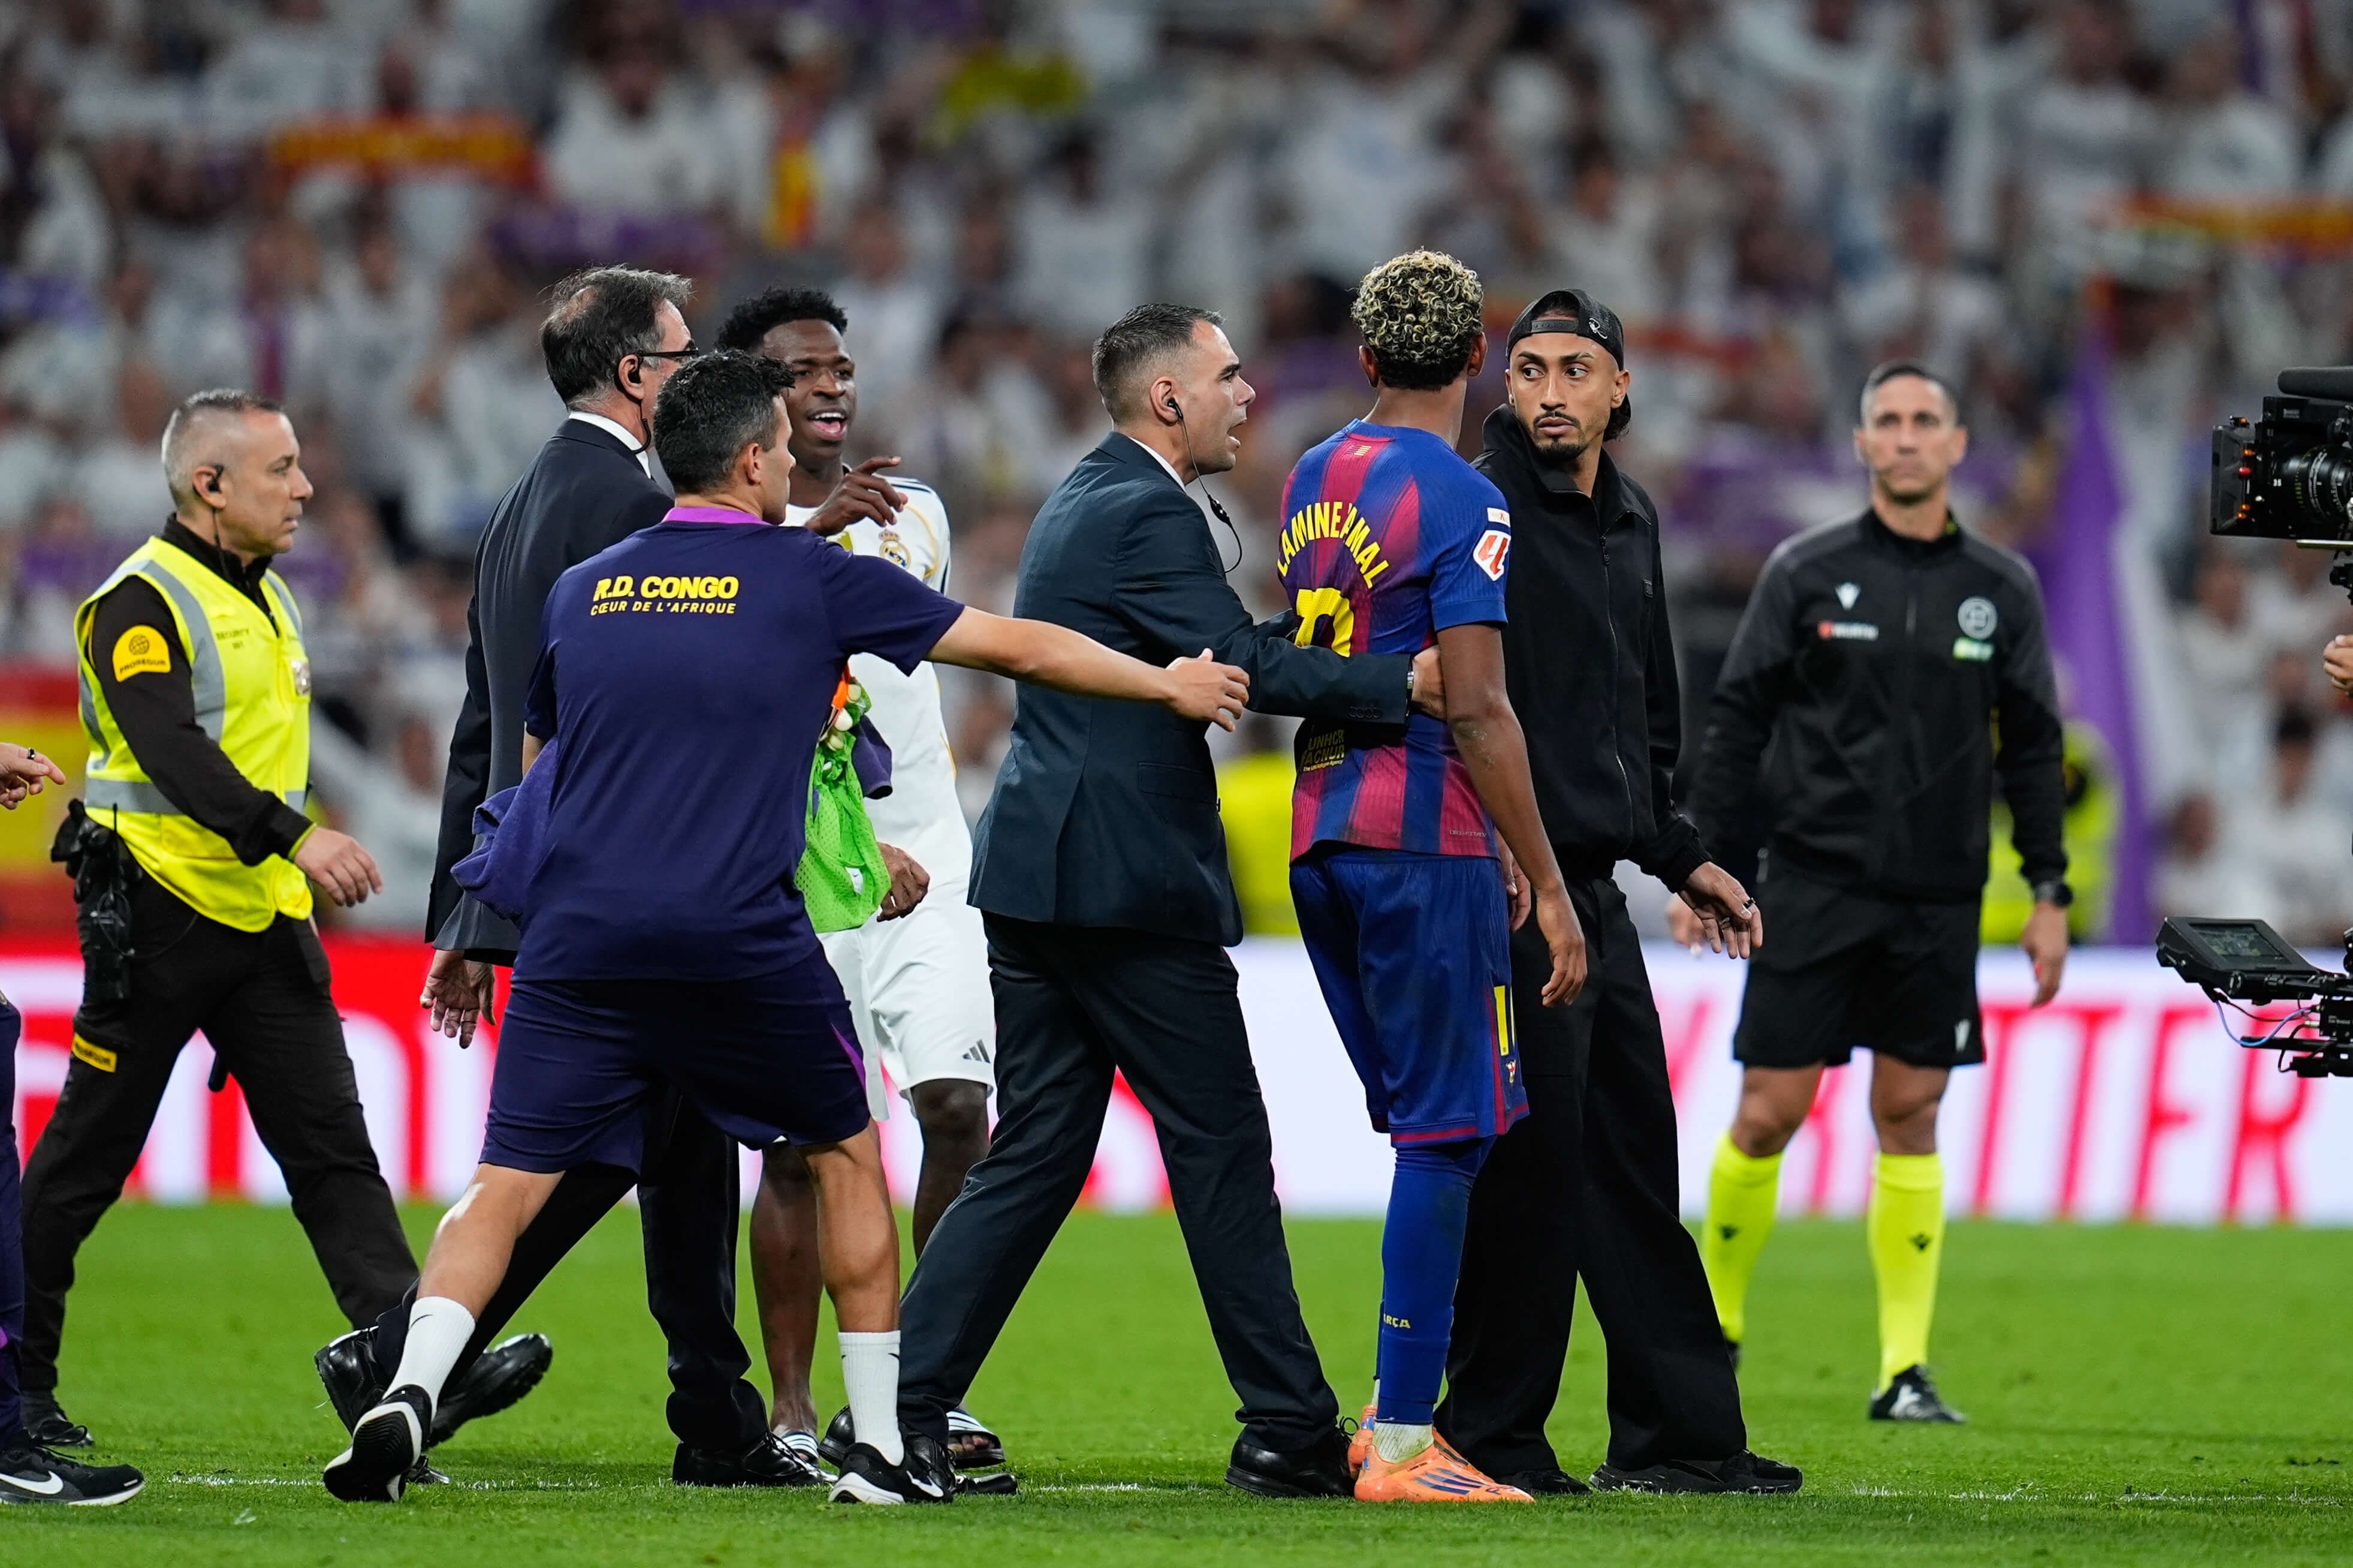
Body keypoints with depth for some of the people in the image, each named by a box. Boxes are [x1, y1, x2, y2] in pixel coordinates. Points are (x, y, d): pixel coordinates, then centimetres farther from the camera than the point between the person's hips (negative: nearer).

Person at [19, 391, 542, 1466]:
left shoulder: (267, 597, 15)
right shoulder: (142, 602, -13)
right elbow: (171, 752, -26)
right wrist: (294, 838, -36)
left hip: (264, 924, 8)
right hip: (155, 920, -8)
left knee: (330, 1142, -3)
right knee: (87, 1157, 2)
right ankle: (19, 1373, 13)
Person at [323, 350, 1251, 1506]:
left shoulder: (580, 592, 13)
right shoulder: (807, 578, 4)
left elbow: (534, 760, 25)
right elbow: (1018, 647, 12)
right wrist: (1169, 686, 24)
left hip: (577, 935, 2)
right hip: (742, 941, -2)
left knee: (507, 1187, 2)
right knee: (846, 1155, 18)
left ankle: (409, 1390, -21)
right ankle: (881, 1445, 19)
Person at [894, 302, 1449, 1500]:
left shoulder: (1083, 503, 19)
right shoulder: (1146, 515, -13)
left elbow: (1222, 648, 21)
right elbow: (1245, 668, -23)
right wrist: (1401, 683, -27)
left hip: (1035, 872, 9)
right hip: (1128, 884, -9)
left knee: (1033, 1156, 9)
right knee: (1222, 1146, -2)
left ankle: (899, 1409, 4)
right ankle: (1288, 1431, 2)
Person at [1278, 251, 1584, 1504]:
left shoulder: (1311, 483, 13)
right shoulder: (1460, 502, -11)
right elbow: (1475, 711, -16)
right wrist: (1549, 887, -13)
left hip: (1318, 838, 8)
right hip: (1424, 838, -8)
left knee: (1426, 1129, 16)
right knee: (1447, 1136, -4)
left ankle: (1391, 1412, 13)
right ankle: (1402, 1446, -6)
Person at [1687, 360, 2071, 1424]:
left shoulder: (2002, 590, 7)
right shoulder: (1805, 572, 1)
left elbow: (2033, 747, 11)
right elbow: (1737, 720, 3)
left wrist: (2049, 893, 6)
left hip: (1938, 898, 2)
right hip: (1813, 887, -2)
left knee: (1911, 1117, 1)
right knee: (1769, 1113, -4)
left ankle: (1906, 1369, 4)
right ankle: (1712, 1326, 14)